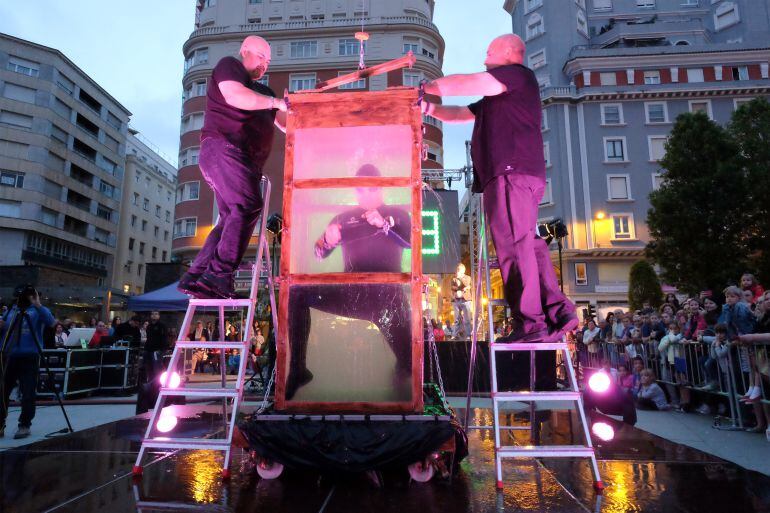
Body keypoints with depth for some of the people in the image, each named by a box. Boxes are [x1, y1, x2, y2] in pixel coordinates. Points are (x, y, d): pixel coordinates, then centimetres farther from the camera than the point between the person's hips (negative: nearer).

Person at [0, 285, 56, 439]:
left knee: (28, 394, -1)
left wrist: (38, 305, -24)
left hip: (29, 357, -4)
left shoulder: (38, 310, 1)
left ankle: (25, 425, 10)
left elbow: (51, 322, -19)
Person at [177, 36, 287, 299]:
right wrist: (274, 102, -6)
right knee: (248, 206, -25)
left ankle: (195, 277, 0)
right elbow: (236, 97, -13)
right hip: (224, 147, -9)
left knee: (231, 219, 1)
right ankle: (219, 275, -31)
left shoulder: (261, 91, 32)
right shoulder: (229, 65, 10)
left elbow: (288, 125, 27)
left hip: (246, 161, 9)